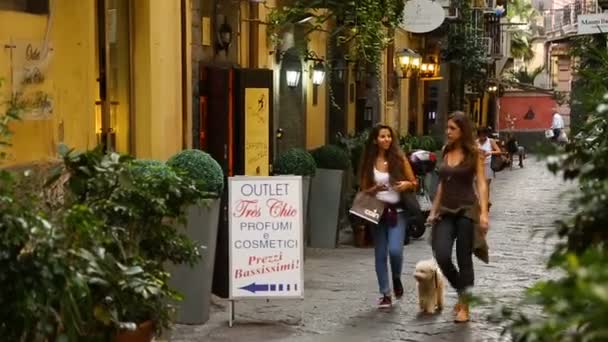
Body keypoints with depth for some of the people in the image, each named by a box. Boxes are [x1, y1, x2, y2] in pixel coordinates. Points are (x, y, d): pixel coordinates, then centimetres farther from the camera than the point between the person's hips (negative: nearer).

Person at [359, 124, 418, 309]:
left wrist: (407, 184, -15)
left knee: (395, 250, -16)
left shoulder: (399, 158, 0)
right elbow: (364, 190, 7)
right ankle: (385, 295, 14)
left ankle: (397, 278, 16)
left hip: (397, 211, -2)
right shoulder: (369, 162, 2)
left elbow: (414, 183, 7)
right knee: (380, 254, 4)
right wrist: (375, 189, -13)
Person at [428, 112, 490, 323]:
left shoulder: (474, 154, -4)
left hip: (467, 210, -4)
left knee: (464, 260, -1)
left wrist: (483, 213, -18)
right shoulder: (446, 152, 10)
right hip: (446, 211, 4)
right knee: (442, 257, -9)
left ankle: (464, 306, 11)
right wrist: (434, 210, 14)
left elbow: (481, 184, -8)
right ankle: (461, 292, 18)